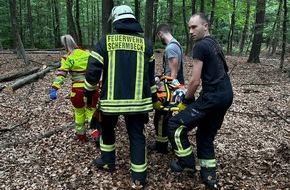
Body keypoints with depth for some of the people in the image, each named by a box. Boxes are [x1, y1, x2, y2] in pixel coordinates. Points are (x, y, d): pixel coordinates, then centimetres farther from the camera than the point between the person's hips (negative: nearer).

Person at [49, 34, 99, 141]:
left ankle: (81, 134, 32)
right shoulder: (88, 53, 6)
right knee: (91, 111, 19)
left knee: (79, 112, 19)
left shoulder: (67, 58, -5)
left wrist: (54, 89, -17)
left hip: (78, 90, -3)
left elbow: (61, 74, -14)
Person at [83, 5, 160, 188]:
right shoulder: (145, 42, 7)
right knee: (137, 136, 10)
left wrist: (88, 93, 11)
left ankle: (107, 161, 39)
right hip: (138, 100, 1)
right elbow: (150, 74, 13)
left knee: (107, 129, 24)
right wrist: (154, 97, 23)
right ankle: (139, 177, 13)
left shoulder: (106, 40, -1)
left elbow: (93, 70, -3)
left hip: (112, 99, -1)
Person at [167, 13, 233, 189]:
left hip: (213, 97, -10)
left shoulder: (200, 46, -11)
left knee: (175, 125, 0)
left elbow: (195, 81, -15)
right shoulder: (214, 43, 18)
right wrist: (190, 97, 19)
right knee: (206, 135, 19)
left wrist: (186, 101, 2)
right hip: (226, 95, 10)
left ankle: (187, 163, 14)